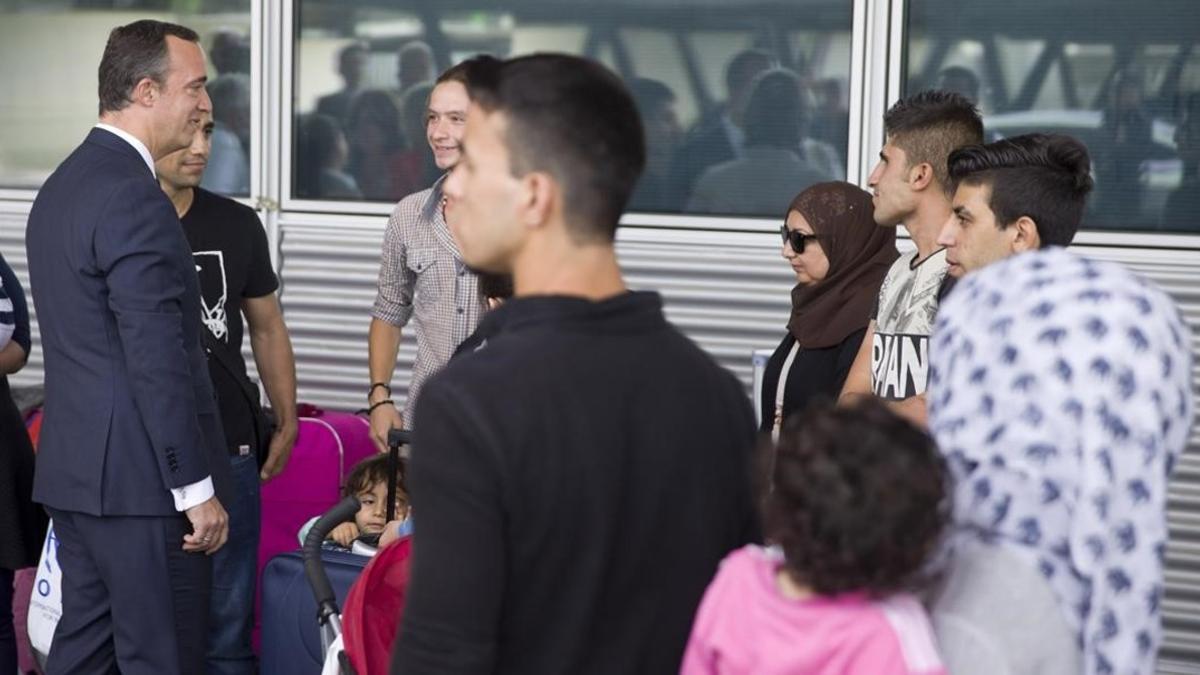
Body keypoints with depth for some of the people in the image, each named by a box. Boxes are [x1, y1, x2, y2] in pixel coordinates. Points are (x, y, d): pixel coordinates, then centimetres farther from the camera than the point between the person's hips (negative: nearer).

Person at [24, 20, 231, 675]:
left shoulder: (61, 184, 15)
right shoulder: (133, 196, -17)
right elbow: (158, 361, -21)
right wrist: (196, 488, -17)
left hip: (73, 472, 10)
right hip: (141, 478, -10)